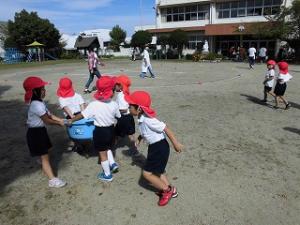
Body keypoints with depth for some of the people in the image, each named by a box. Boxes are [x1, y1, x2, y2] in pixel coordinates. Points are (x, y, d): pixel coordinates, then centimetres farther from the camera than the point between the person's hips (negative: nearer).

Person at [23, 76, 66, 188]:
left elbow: (49, 115, 10)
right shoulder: (37, 105, -25)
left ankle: (44, 168, 49)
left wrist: (61, 120, 0)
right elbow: (47, 120, -21)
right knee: (45, 156, -6)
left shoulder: (39, 103, 7)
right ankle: (52, 180, 0)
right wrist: (59, 123, -7)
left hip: (40, 130, 10)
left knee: (44, 154, 25)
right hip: (36, 132, -10)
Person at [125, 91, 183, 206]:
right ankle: (170, 189, 40)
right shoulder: (141, 118, -2)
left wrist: (176, 143, -19)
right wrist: (140, 138, 4)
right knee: (158, 171, 24)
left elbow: (166, 129, -25)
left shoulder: (148, 120, -29)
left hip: (160, 147, -10)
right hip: (154, 146, 10)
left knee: (147, 173, -2)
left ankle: (167, 191, 14)